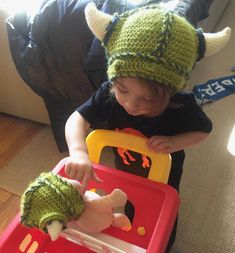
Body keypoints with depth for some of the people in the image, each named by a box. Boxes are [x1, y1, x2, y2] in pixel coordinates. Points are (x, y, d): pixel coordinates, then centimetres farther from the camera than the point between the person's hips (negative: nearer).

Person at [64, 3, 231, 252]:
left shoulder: (182, 106, -34)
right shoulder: (109, 94, -33)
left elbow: (204, 130, -16)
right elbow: (77, 119, -32)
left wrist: (174, 142, -36)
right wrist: (78, 152, -53)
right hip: (125, 175, 2)